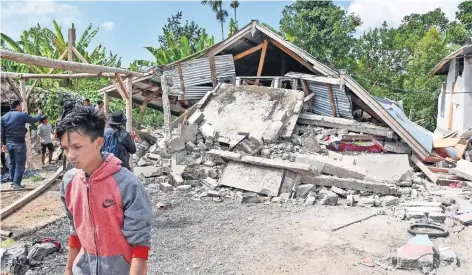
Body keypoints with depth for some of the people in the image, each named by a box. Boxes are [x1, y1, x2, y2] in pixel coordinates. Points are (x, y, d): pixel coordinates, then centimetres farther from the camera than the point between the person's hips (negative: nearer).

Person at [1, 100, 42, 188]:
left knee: (12, 163, 18)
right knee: (20, 164, -1)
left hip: (9, 143, 6)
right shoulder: (22, 115, -9)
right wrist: (39, 114, 23)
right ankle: (16, 183, -3)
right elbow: (34, 119, 3)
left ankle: (13, 181, 24)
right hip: (19, 143, -6)